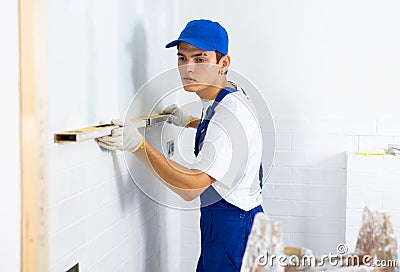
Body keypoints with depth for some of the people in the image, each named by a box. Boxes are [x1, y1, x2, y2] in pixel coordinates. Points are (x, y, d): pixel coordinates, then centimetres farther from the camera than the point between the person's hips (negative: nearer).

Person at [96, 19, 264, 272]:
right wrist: (190, 121, 24)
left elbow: (191, 187, -33)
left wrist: (138, 145, -39)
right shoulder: (234, 93, 4)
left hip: (231, 225, -10)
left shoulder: (228, 116, -27)